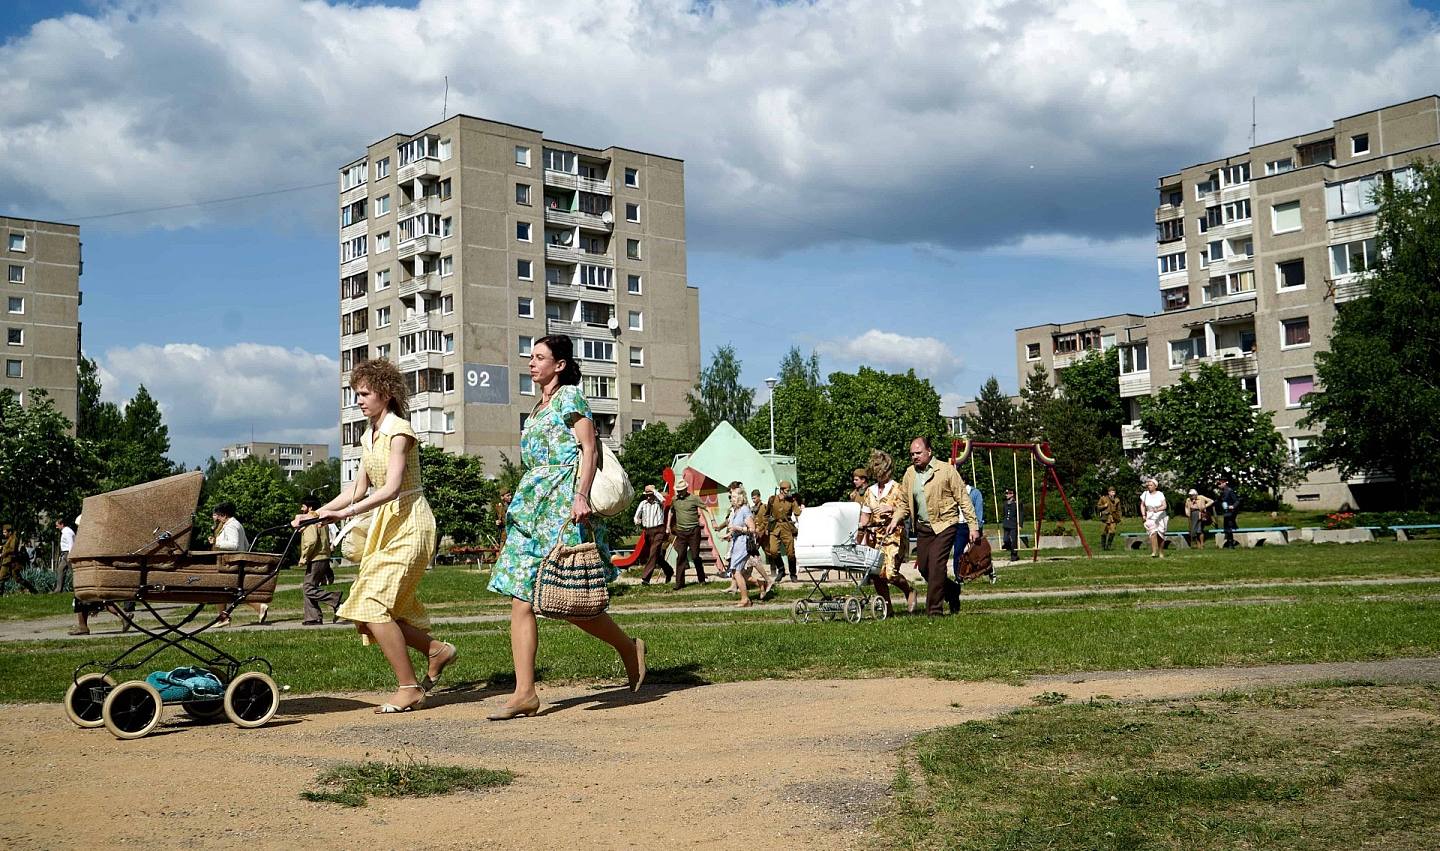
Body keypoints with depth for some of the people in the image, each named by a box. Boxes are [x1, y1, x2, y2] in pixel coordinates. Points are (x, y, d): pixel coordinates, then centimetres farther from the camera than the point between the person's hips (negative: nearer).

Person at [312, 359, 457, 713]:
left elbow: (392, 488, -24)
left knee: (374, 605, -15)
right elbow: (360, 488, 17)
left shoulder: (399, 431, -13)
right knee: (368, 609, 4)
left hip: (408, 523, -9)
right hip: (384, 525, 9)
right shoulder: (369, 437, 14)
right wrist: (319, 511, 7)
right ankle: (436, 649, 18)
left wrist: (345, 512, -32)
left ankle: (409, 687, -8)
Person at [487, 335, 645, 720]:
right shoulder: (538, 408, 22)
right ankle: (524, 693, -4)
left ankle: (628, 646, 18)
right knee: (520, 598, -3)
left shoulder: (570, 396, -1)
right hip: (532, 504, 8)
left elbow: (589, 449, -10)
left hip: (564, 502, -8)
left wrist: (581, 495, -22)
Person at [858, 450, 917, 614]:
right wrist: (863, 538, 7)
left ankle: (910, 590, 13)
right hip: (875, 537, 5)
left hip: (893, 535, -5)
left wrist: (891, 509, -16)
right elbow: (865, 517, 14)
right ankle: (886, 606, 9)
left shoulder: (896, 489, -1)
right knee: (876, 573, -3)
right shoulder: (870, 491, 12)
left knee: (890, 573, -15)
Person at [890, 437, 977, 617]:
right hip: (923, 527, 6)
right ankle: (952, 591, 31)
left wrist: (973, 526, -9)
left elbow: (963, 499, -5)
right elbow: (905, 503, 16)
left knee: (936, 565, -15)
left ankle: (934, 610, -6)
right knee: (924, 567, 5)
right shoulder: (910, 474, 8)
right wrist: (895, 520, -2)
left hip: (945, 525, -6)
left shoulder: (946, 470, -6)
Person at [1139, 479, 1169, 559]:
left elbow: (1164, 506, -14)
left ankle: (1161, 553, 18)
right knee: (1153, 532, -20)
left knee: (1160, 534, 3)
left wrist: (1158, 509, -32)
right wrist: (1143, 515, 0)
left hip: (1161, 516, -1)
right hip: (1150, 516, 1)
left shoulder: (1160, 494, -8)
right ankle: (1154, 552, -21)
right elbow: (1142, 505, 11)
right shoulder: (1145, 494, 0)